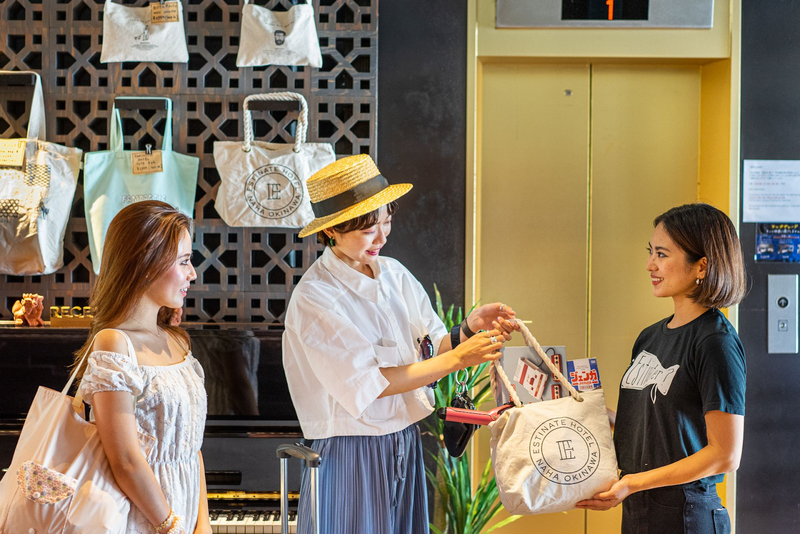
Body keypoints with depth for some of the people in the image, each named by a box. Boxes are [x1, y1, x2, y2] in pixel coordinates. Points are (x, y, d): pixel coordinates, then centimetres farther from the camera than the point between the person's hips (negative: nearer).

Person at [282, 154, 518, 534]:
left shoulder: (394, 275, 3)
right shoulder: (313, 299, -16)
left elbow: (429, 349, 4)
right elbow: (368, 383, -20)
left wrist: (469, 329, -16)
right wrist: (458, 358, -21)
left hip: (405, 445, 6)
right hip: (351, 455, -6)